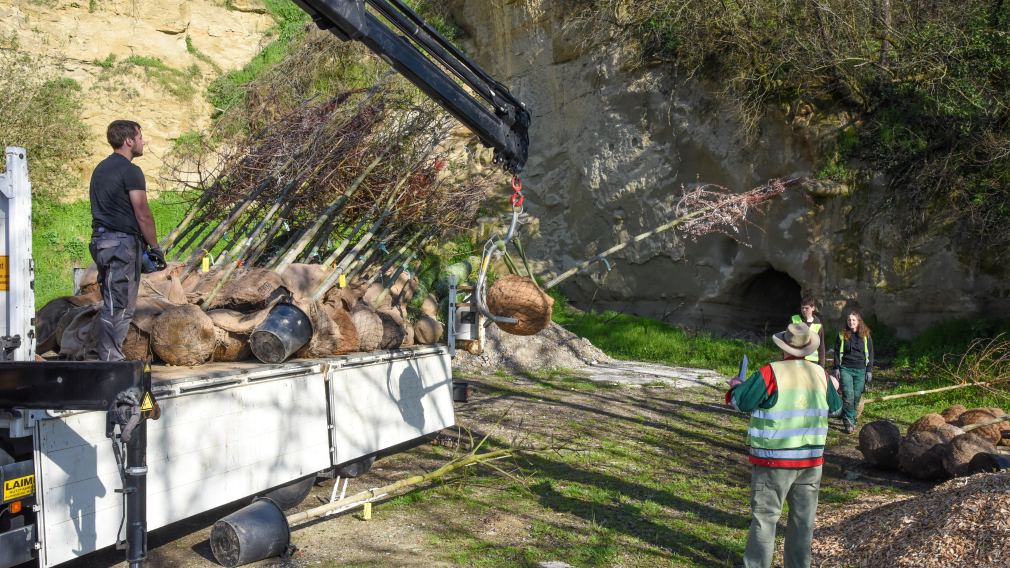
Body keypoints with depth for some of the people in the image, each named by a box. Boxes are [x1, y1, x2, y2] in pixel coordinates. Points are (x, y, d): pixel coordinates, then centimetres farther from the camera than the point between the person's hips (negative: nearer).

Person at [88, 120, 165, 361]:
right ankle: (111, 360, -4)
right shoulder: (130, 171, -11)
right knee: (118, 307, -6)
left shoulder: (101, 168, 18)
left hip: (101, 239, 9)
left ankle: (105, 357, 18)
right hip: (123, 242, -9)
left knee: (113, 304, 14)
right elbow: (143, 214, -13)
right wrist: (155, 247, -5)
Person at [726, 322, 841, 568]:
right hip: (811, 459, 5)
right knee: (803, 520, 13)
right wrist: (833, 388, 36)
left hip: (774, 460, -4)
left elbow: (742, 402, -11)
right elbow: (835, 406, 15)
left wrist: (736, 386, 10)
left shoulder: (770, 373, -15)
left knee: (764, 517, 4)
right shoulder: (821, 374, 1)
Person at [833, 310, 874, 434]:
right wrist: (837, 368, 2)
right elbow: (837, 352, 8)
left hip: (860, 370, 1)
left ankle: (851, 419, 17)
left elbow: (870, 354, 9)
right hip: (846, 369, -1)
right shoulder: (842, 335, 4)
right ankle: (848, 423, -5)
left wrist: (869, 370, 4)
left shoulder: (866, 336, 5)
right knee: (848, 396, -10)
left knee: (856, 397, 2)